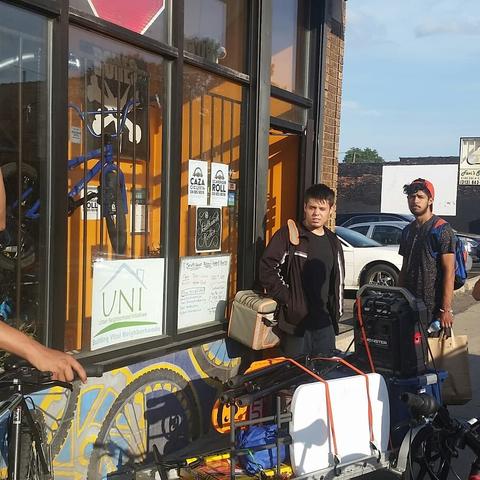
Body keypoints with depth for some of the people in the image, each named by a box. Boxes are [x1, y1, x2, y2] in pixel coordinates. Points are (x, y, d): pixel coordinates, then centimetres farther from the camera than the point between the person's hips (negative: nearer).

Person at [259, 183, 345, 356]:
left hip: (325, 324, 5)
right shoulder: (288, 235, -6)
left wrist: (336, 314, 15)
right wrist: (287, 298, -13)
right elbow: (266, 270, -11)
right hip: (295, 322, -5)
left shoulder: (333, 242, 12)